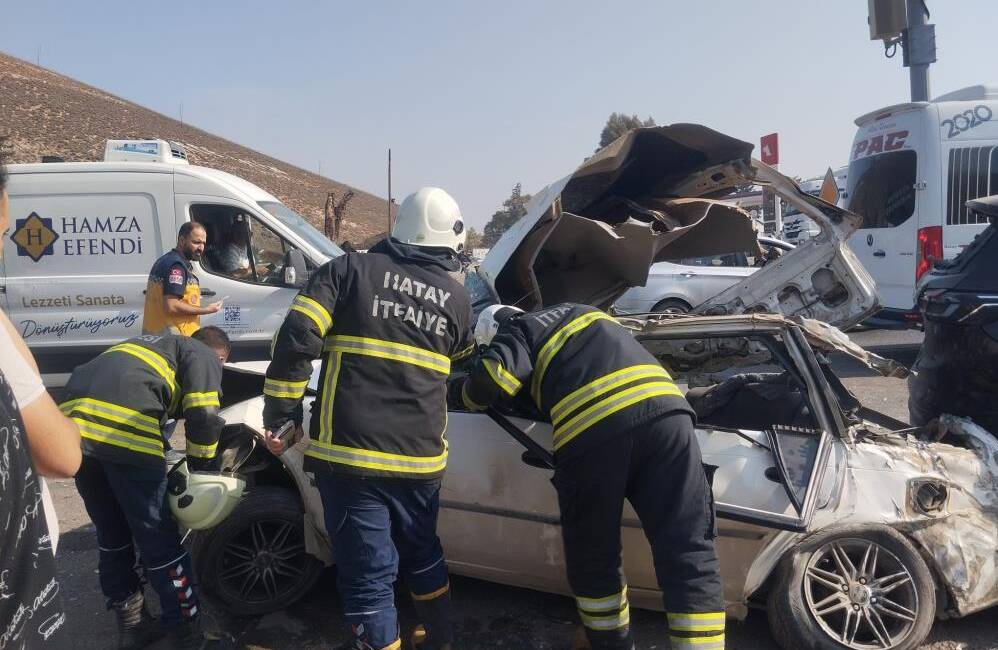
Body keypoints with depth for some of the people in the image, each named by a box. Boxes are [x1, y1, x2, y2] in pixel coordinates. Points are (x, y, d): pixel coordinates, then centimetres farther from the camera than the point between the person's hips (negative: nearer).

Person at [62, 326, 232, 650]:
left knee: (112, 536, 22)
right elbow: (203, 417, 0)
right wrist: (199, 467, 15)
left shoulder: (156, 344, 36)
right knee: (160, 542, 5)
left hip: (75, 419, 8)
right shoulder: (204, 356, 14)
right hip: (123, 427, -7)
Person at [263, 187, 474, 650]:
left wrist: (278, 414, -3)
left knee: (369, 576, 6)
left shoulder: (349, 269, -1)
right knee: (423, 556, 26)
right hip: (420, 458, 4)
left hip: (349, 455, -4)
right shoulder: (457, 298, 7)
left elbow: (296, 339, -11)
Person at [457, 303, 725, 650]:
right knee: (688, 552, 5)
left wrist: (467, 393, 20)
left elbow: (495, 374, 0)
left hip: (590, 430, -4)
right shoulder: (579, 312, 37)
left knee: (592, 556, 17)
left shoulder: (518, 330, 19)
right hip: (664, 408, 5)